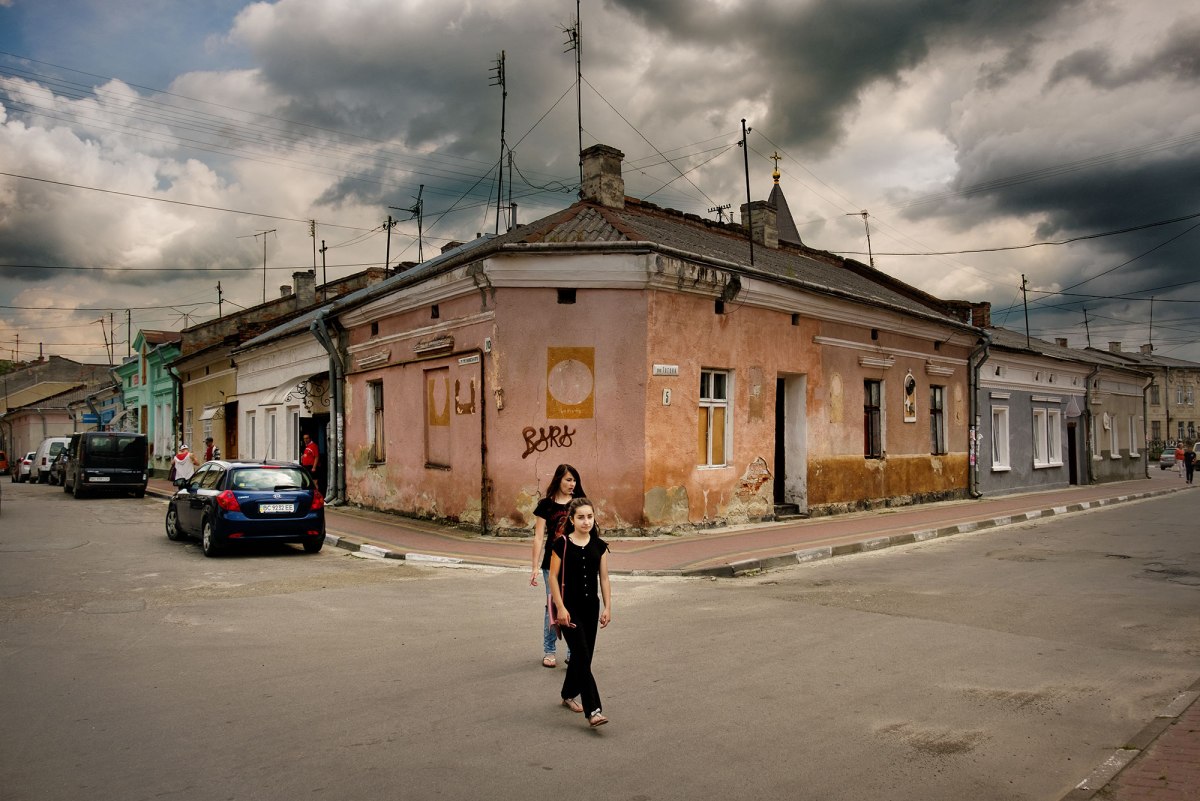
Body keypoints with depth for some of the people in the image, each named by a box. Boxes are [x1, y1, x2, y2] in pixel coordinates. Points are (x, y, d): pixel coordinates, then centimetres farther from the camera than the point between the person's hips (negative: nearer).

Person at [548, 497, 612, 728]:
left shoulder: (599, 546, 3)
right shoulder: (561, 544, -9)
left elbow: (604, 578, 6)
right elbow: (553, 577, -7)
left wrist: (607, 607, 2)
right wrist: (560, 607, -12)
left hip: (591, 607, 5)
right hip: (570, 607, -5)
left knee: (583, 656, 13)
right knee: (582, 656, -10)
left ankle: (568, 695, 35)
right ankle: (593, 710, -12)